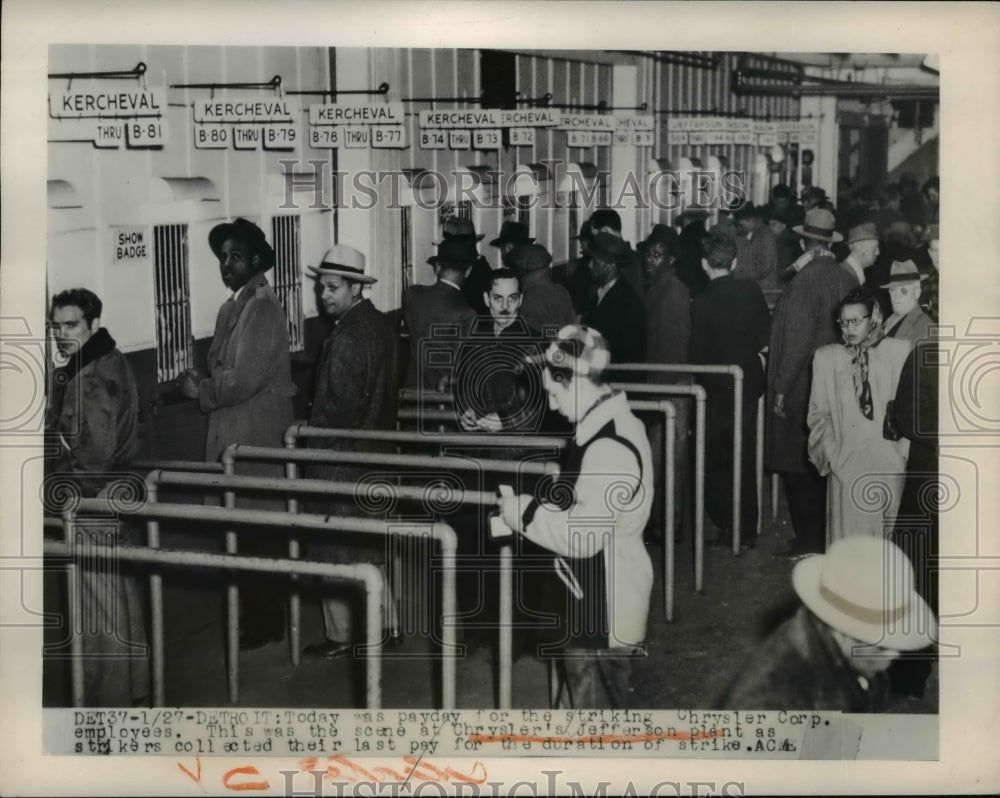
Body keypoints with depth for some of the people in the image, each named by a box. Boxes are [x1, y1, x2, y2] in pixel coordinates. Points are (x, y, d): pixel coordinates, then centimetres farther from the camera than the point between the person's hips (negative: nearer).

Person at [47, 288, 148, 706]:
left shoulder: (90, 378, -21)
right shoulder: (110, 362, 9)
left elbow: (95, 454, -24)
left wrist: (67, 498, -14)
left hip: (91, 500, -10)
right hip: (113, 491, 10)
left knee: (98, 599, 0)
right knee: (121, 590, 18)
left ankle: (108, 696, 11)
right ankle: (134, 684, 31)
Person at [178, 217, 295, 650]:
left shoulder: (262, 309, -15)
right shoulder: (233, 307, 13)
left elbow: (244, 378, -21)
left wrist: (202, 390, -7)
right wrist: (202, 384, 0)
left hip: (256, 437, -9)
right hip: (234, 435, 9)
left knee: (259, 530, 0)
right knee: (244, 530, 14)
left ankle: (264, 623, 10)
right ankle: (255, 615, 25)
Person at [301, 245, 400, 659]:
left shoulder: (346, 338, -23)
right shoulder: (380, 324, 5)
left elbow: (339, 407, -22)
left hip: (341, 458, -9)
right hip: (376, 450, 9)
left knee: (335, 547, 4)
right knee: (370, 544, 20)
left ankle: (340, 635, 13)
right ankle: (384, 620, 28)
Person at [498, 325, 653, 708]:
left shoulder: (609, 448, -26)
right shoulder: (608, 425, 4)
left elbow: (583, 535, -27)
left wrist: (524, 513, -15)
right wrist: (537, 503, 2)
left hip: (603, 603, -9)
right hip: (592, 594, 9)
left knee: (595, 700, 5)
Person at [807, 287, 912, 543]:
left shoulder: (899, 351, 5)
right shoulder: (825, 357, 11)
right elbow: (818, 414, 12)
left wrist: (903, 452, -5)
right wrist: (832, 455, -1)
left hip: (889, 464, -1)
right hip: (846, 466, 1)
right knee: (849, 541, -2)